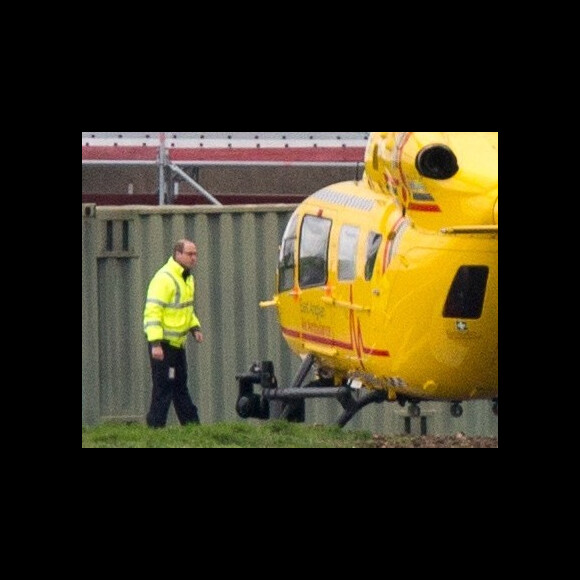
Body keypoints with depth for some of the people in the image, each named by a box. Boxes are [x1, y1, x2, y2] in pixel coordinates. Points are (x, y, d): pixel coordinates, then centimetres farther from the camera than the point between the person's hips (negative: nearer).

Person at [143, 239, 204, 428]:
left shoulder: (187, 279, 13)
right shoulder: (164, 279, -19)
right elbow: (152, 311, -24)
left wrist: (195, 327, 10)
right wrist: (155, 343, -29)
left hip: (178, 343, 10)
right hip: (162, 344, -10)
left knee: (180, 387, 15)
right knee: (163, 388, -8)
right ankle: (155, 428, -5)